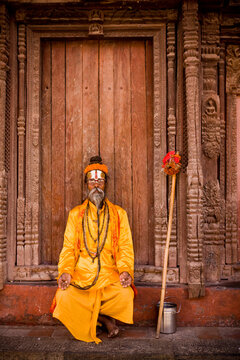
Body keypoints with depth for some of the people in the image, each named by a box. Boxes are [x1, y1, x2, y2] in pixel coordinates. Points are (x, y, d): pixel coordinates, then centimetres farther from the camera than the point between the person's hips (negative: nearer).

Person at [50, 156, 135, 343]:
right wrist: (65, 271, -11)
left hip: (110, 273, 0)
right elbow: (68, 247, 8)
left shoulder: (119, 213, 11)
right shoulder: (76, 214, 13)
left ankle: (89, 315, 1)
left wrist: (125, 270, -12)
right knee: (64, 296, -28)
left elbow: (125, 247, 7)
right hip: (81, 273, 1)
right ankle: (104, 319, -3)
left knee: (125, 295, -29)